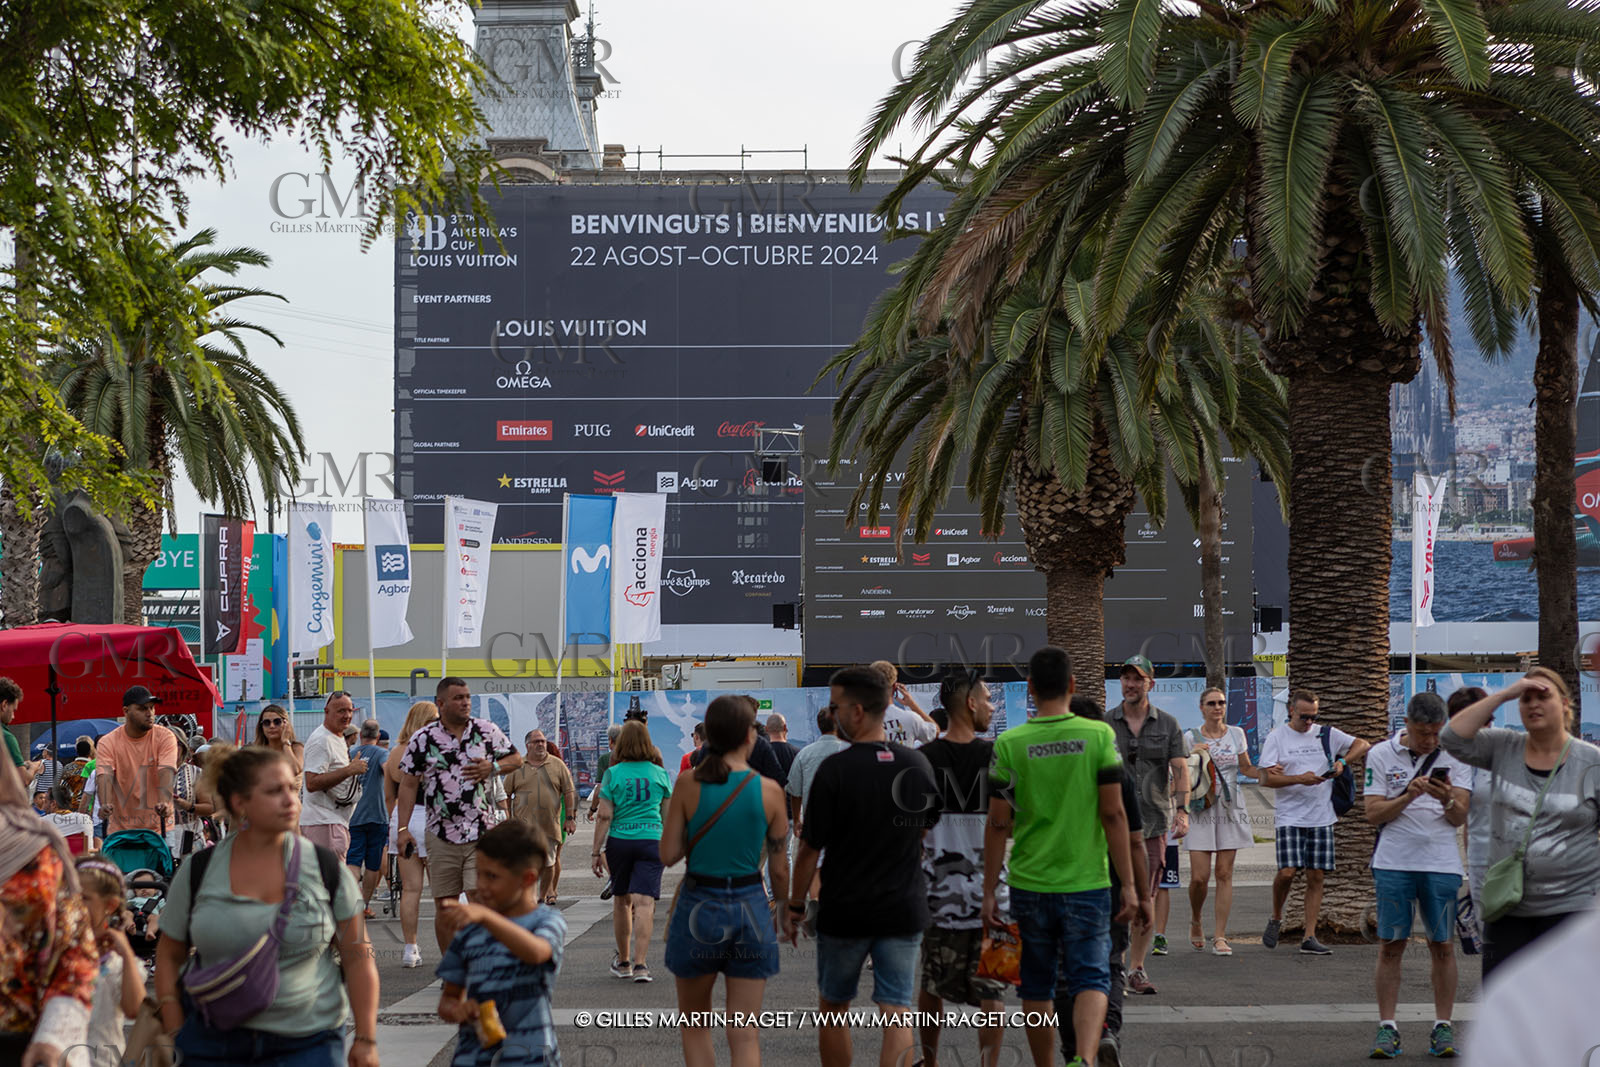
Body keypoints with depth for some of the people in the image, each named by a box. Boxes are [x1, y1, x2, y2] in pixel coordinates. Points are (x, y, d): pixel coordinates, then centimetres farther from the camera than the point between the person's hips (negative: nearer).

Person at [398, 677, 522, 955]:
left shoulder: (487, 730, 4)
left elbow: (516, 758, 14)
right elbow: (408, 785, 4)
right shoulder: (423, 739, 1)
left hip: (482, 833, 0)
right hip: (441, 836, 0)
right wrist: (403, 828, -3)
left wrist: (492, 768, -7)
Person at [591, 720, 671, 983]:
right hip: (651, 840, 0)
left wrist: (596, 852, 0)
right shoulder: (660, 773, 4)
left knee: (621, 901, 14)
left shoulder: (613, 773, -2)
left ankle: (623, 961, 25)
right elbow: (667, 815, 13)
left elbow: (604, 816, -5)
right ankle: (640, 964, -17)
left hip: (619, 840, 0)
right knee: (644, 902, -6)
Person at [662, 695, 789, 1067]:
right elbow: (779, 868, 0)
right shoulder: (769, 791, -7)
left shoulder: (688, 784, -8)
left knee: (695, 1024, 19)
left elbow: (668, 854, -5)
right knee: (745, 1034, 5)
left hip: (699, 909, 0)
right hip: (750, 908, 0)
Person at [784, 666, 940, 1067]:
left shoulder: (835, 769, -14)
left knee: (832, 1010, 16)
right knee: (896, 1013, 1)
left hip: (844, 911, -3)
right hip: (905, 909, 3)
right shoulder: (919, 764, 0)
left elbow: (810, 848, -11)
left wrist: (795, 905, 1)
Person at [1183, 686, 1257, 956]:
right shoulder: (1191, 738, 1)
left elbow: (1246, 768, 18)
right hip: (1201, 809, -2)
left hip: (1230, 808, 2)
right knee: (1199, 876, -7)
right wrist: (1192, 755, -15)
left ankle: (1220, 936, 2)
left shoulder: (1236, 734, 8)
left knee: (1224, 874, -2)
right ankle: (1196, 920, 23)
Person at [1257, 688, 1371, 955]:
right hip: (1289, 817, -3)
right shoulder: (1277, 737, 1)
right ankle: (1276, 919, 12)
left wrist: (1342, 762, -3)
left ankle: (1309, 938, 4)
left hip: (1322, 817, 3)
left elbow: (1362, 745, 15)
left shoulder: (1326, 734, 9)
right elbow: (1266, 779, -6)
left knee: (1316, 877, 1)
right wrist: (1300, 779, -18)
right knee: (1287, 872, -15)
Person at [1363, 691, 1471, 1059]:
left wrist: (1447, 800, -20)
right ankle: (1387, 1028, 4)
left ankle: (1443, 1027, 11)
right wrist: (1408, 796, -17)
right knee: (1390, 946, 0)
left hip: (1442, 864, 1)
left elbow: (1460, 818, 1)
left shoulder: (1453, 756, 5)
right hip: (1394, 863, -1)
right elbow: (1373, 813, -2)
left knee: (1443, 946, 3)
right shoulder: (1381, 755, 2)